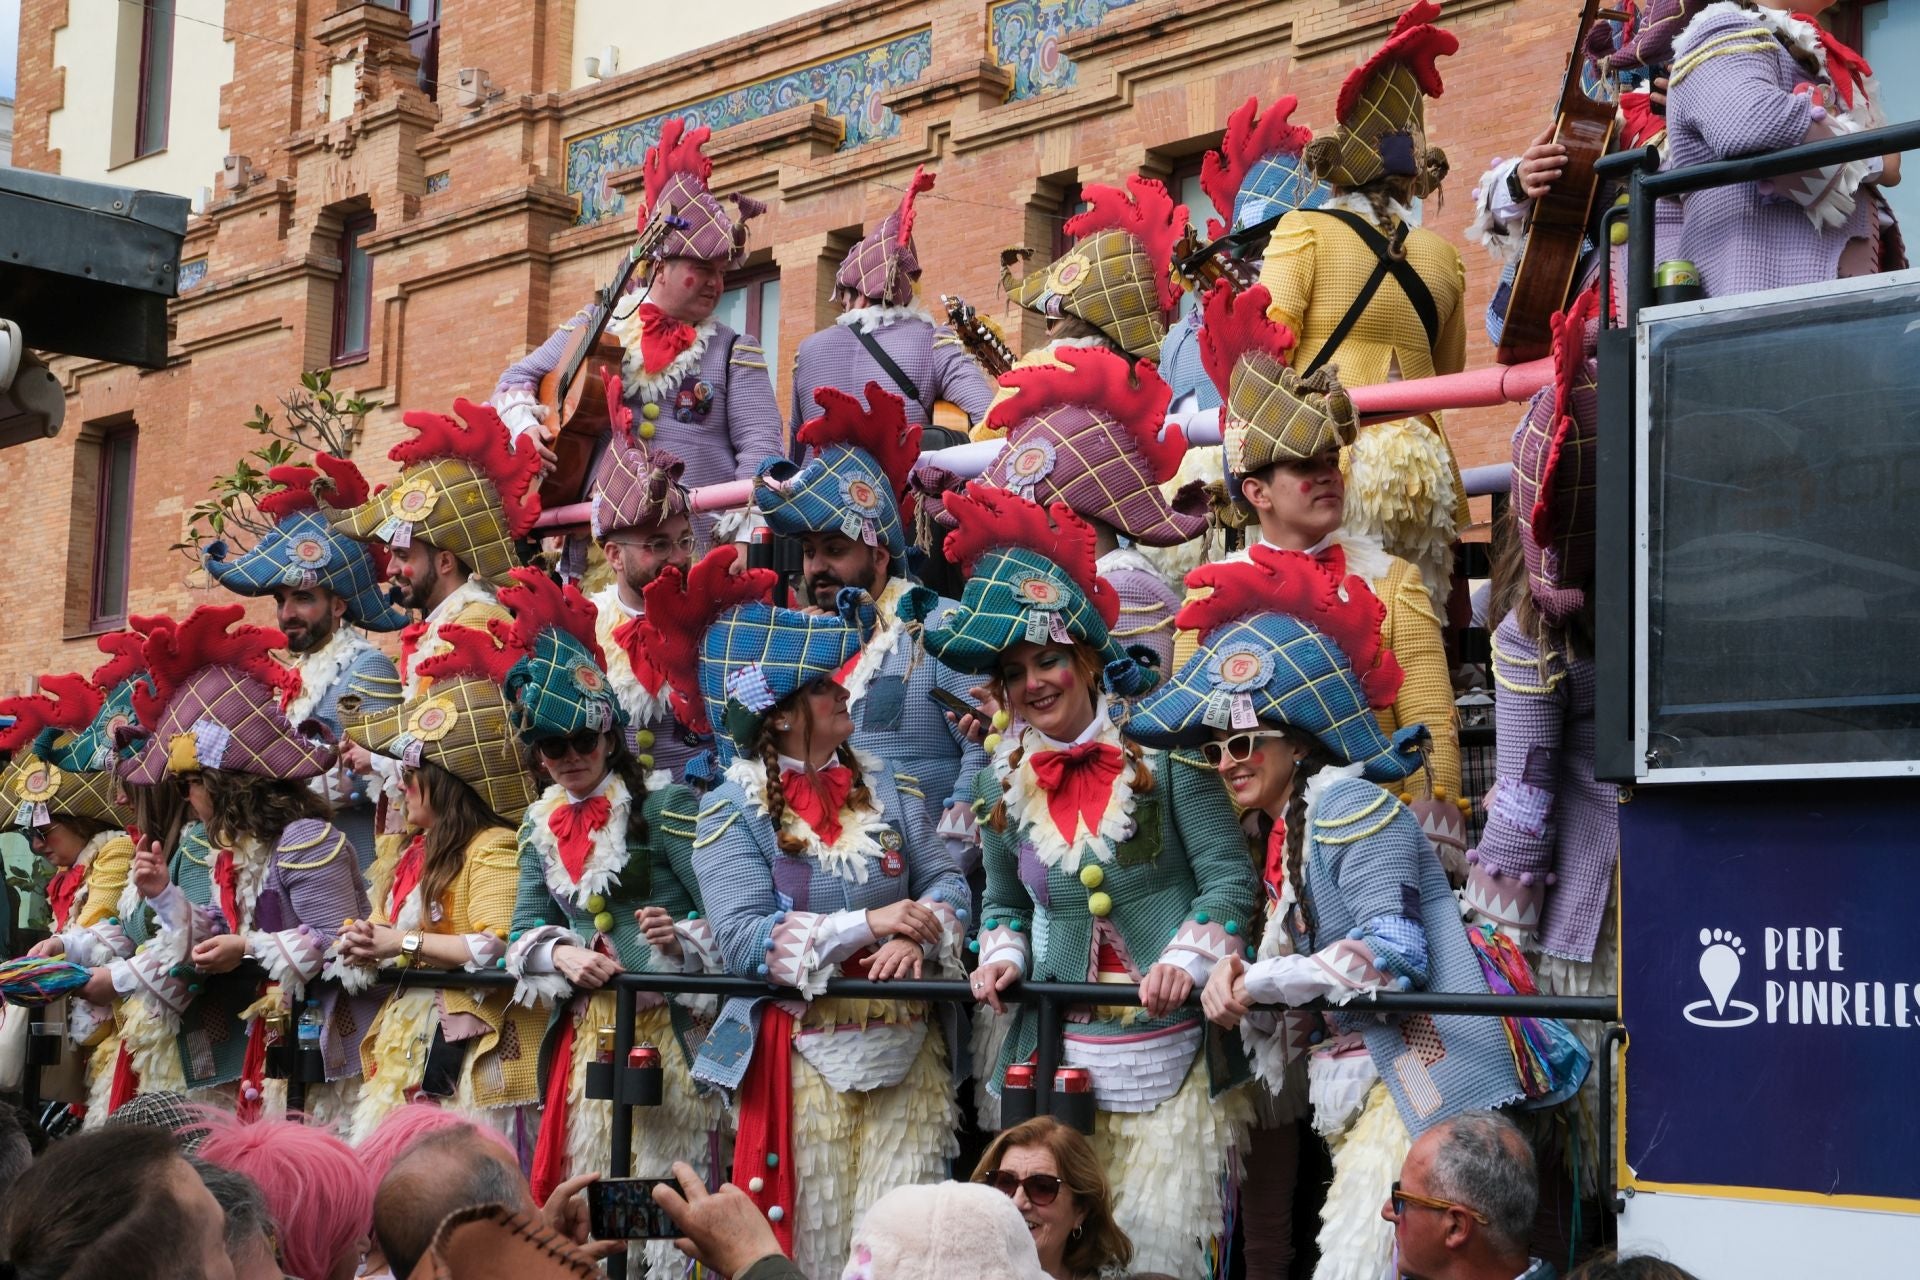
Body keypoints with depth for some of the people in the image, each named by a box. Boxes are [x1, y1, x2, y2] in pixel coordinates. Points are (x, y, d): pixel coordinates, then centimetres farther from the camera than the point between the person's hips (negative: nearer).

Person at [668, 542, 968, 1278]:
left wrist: (917, 938, -17)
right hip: (807, 1048, -3)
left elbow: (945, 878, 4)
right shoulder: (732, 808, -6)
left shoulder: (878, 783, 8)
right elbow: (743, 940, -15)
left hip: (906, 1043, 4)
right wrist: (868, 924, -21)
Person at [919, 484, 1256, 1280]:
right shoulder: (1001, 781, 7)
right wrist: (1002, 955, 2)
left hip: (1169, 1049, -3)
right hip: (1060, 1052, 3)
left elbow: (1229, 878, -4)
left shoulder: (1160, 749, -5)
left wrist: (1186, 958, -18)